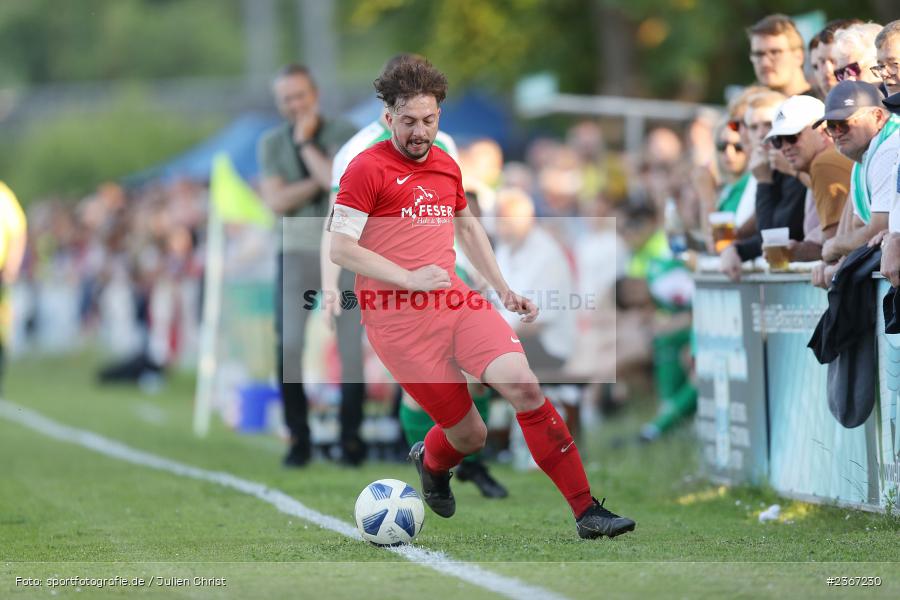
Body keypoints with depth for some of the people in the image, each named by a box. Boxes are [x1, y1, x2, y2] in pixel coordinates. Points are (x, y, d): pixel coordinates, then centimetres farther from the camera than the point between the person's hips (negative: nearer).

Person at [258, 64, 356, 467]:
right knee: (289, 346, -9)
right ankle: (299, 438, -2)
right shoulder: (271, 143, 7)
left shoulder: (343, 135, -1)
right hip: (296, 251, 2)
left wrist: (306, 144, -9)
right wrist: (320, 180, -10)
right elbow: (277, 201, -3)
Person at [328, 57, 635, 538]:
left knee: (523, 384, -19)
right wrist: (409, 277, -16)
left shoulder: (447, 168, 15)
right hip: (398, 321, -5)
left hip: (456, 302, 5)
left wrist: (503, 290, 26)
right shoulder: (367, 169, -5)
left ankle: (587, 511, -16)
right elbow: (340, 248, -10)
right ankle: (430, 462, 36)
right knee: (469, 434, -4)